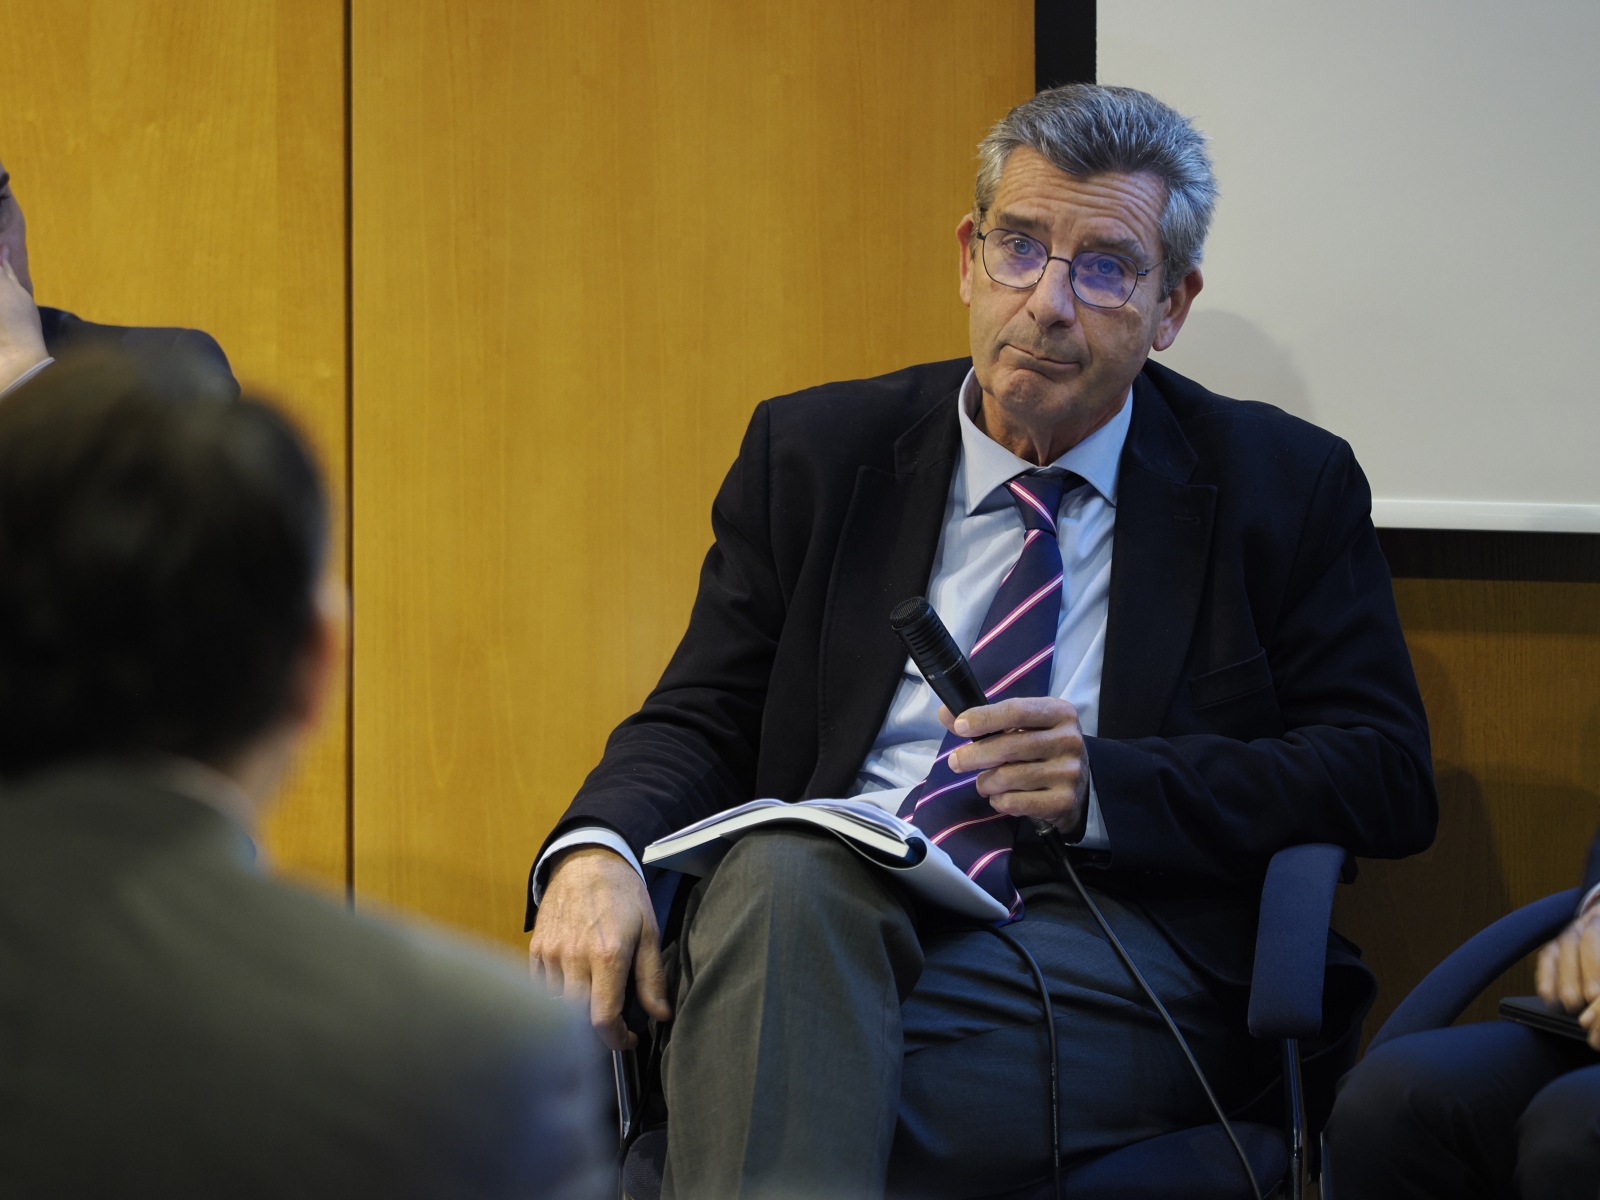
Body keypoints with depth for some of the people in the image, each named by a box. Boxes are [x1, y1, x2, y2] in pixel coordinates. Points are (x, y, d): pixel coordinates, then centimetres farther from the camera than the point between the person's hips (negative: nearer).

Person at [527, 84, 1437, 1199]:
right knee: (776, 872, -36)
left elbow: (1388, 775, 4)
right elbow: (702, 718, 11)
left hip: (1111, 939, -3)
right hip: (822, 909, 3)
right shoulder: (812, 451, 16)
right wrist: (595, 854, -13)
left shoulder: (1286, 488, 11)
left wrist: (1107, 781, -11)